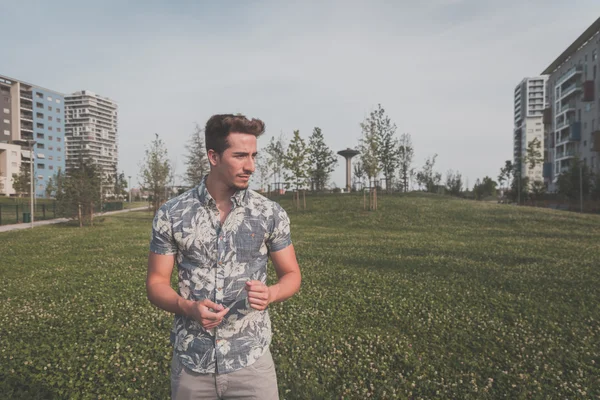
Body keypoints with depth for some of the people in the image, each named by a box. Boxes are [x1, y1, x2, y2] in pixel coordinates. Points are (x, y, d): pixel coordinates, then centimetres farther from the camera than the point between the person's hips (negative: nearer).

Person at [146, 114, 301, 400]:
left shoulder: (271, 214, -6)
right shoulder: (170, 215, -6)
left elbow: (291, 274, 3)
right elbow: (156, 283, 0)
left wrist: (270, 294, -18)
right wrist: (188, 307, -18)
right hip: (190, 364, 1)